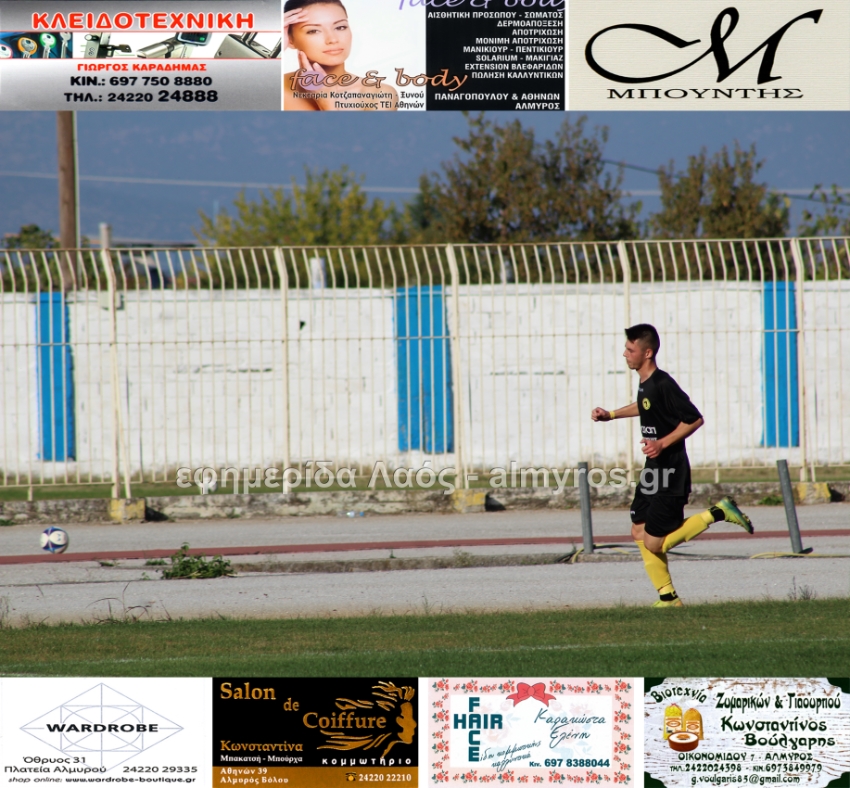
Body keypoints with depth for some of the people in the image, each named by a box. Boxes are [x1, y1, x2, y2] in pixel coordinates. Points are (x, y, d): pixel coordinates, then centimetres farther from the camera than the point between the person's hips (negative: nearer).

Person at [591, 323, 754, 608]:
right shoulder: (644, 382, 7)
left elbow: (695, 419, -21)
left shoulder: (663, 384, -21)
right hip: (653, 470, 10)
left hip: (669, 474, -10)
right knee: (639, 532, 10)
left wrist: (663, 443, -26)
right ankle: (668, 598, 18)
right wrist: (611, 415, 24)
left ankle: (716, 514, 0)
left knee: (654, 543, -7)